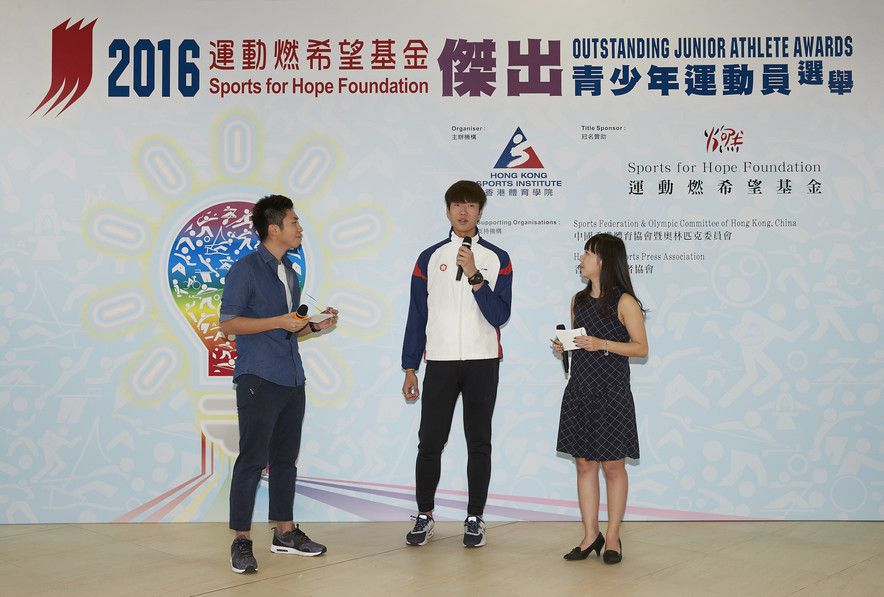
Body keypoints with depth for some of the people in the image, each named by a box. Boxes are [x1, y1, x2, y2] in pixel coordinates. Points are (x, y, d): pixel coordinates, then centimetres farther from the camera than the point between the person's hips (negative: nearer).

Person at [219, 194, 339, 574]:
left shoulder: (288, 272, 19)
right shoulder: (246, 269, -6)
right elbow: (228, 323, -11)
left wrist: (315, 325, 6)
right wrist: (279, 322, -17)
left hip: (291, 379, 8)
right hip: (258, 379, -8)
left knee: (285, 458, 12)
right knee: (252, 460, -6)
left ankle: (284, 533, 21)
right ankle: (241, 542, 0)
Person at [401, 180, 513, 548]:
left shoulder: (497, 259, 5)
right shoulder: (429, 258, 8)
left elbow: (499, 315, -6)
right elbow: (417, 317, 8)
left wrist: (475, 276, -16)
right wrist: (409, 369, 5)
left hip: (483, 362, 0)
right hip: (440, 362, 0)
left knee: (479, 442, 4)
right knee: (430, 441, -1)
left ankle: (475, 519, 14)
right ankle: (424, 516, 13)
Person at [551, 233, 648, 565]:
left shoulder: (625, 302, -7)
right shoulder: (579, 300, 12)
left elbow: (641, 348, -8)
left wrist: (602, 344, -19)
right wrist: (564, 345, 0)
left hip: (611, 391, -6)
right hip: (580, 388, 6)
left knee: (612, 464, 1)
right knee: (584, 462, 7)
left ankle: (612, 538, 12)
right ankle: (590, 536, 16)